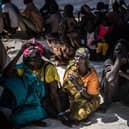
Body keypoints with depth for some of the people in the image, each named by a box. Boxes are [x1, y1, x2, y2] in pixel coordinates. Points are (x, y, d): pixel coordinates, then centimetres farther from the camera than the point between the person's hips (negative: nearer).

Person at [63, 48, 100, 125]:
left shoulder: (92, 75, -22)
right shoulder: (72, 68, -14)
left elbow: (89, 97, -21)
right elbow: (65, 86, -3)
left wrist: (77, 84, -33)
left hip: (89, 100, -4)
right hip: (73, 97, 4)